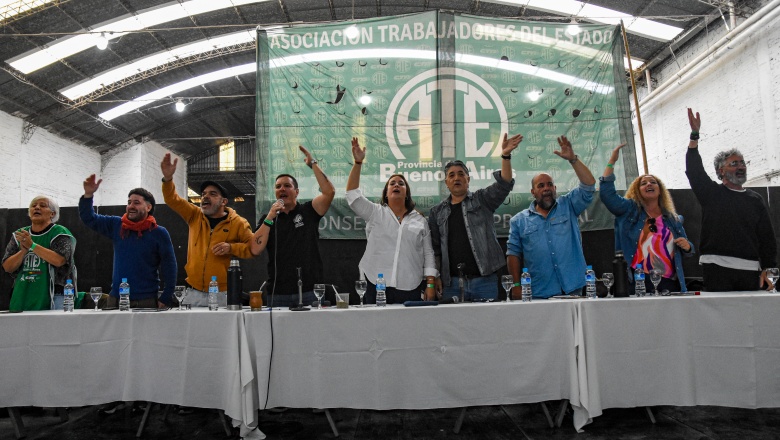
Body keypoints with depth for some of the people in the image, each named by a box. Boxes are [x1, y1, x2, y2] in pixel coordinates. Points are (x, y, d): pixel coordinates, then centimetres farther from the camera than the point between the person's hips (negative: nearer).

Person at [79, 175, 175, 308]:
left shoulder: (159, 233, -4)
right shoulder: (116, 225, 8)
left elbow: (169, 266, -7)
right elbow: (89, 219, 11)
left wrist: (166, 298, -12)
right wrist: (88, 195, -6)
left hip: (147, 300, -3)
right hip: (116, 298, 4)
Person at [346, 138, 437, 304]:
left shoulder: (420, 220, 12)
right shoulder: (375, 213, 9)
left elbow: (428, 254, 10)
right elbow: (352, 194, -3)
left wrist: (430, 284, 1)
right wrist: (358, 163, -11)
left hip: (410, 288, 1)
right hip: (377, 286, -1)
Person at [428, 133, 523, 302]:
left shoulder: (481, 200, 7)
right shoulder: (437, 212, 12)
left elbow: (503, 185, -9)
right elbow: (435, 248, 10)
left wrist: (505, 156, -22)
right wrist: (436, 276, 2)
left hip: (484, 279, -1)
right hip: (451, 283, 1)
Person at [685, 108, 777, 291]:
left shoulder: (755, 200, 14)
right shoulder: (711, 193, 8)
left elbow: (767, 238, 12)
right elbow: (694, 170, -7)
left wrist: (767, 270, 3)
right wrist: (695, 135, -12)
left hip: (751, 269, 3)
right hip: (717, 268, -3)